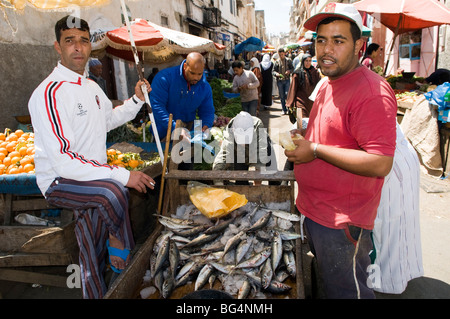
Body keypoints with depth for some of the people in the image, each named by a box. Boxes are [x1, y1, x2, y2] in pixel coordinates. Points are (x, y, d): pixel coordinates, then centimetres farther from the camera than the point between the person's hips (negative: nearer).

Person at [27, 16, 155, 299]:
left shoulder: (92, 87, 8)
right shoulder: (50, 93, -21)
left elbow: (108, 119, 29)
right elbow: (62, 161, -29)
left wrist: (137, 100, 13)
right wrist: (121, 175, -32)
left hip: (91, 176, 8)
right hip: (59, 182, -8)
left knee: (94, 262, 12)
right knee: (113, 191, -35)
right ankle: (125, 258, -8)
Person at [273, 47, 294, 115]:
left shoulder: (288, 60, 4)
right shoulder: (277, 61, 6)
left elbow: (292, 68, 8)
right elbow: (274, 71, 7)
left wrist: (289, 71, -14)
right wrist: (276, 74, -15)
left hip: (287, 80, -2)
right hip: (279, 81, 2)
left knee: (287, 94, -13)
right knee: (281, 96, 5)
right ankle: (284, 110, 14)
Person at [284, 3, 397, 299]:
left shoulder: (372, 92, -22)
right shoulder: (328, 85, 10)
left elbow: (380, 164, -29)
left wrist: (315, 150, -24)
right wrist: (302, 141, 7)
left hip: (342, 221, -9)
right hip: (315, 209, 9)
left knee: (346, 291, 11)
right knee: (326, 284, 28)